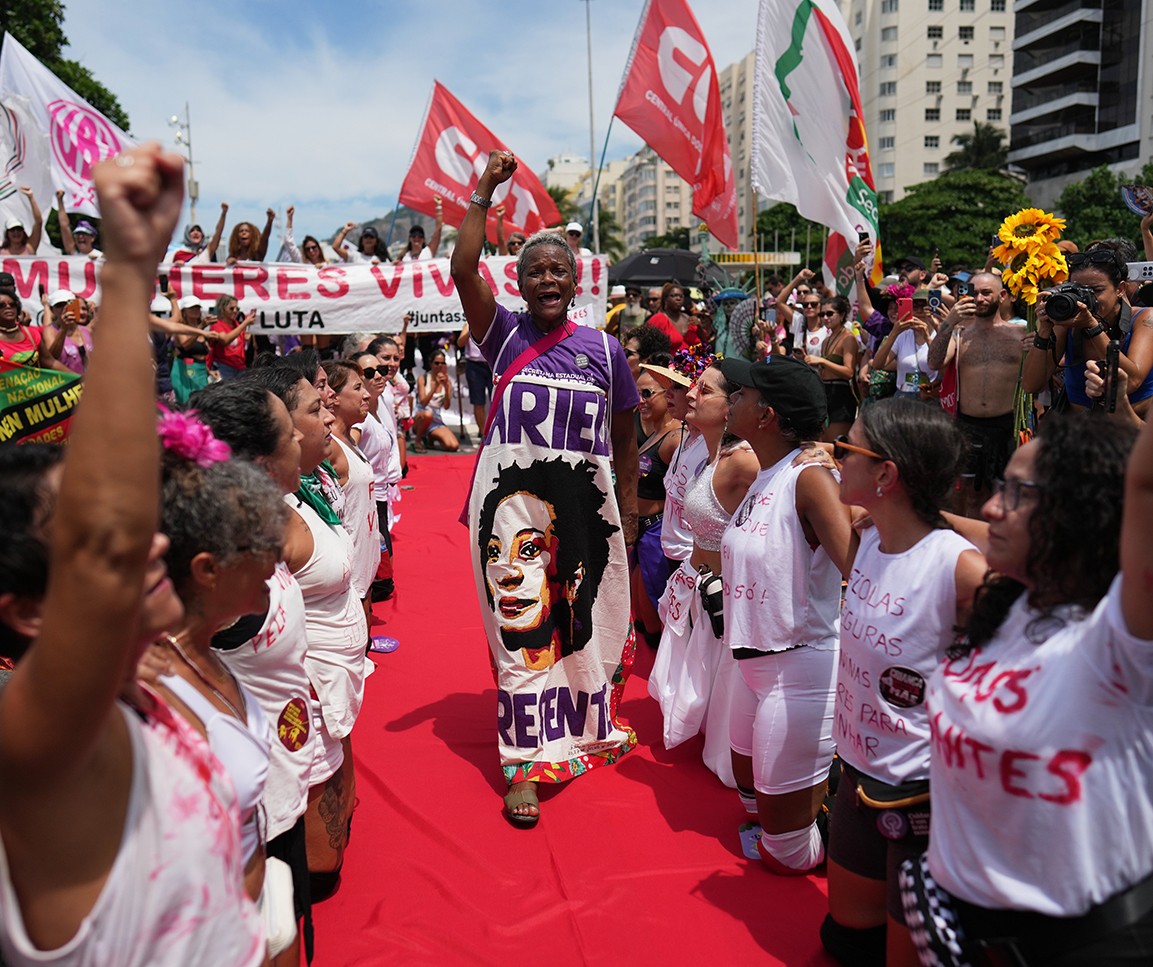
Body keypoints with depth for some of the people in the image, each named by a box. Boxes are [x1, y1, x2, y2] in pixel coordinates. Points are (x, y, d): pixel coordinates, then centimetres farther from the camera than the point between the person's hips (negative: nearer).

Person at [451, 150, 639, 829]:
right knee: (522, 626, 3)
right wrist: (483, 195, -13)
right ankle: (526, 764, 14)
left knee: (588, 619, 14)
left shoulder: (605, 349, 5)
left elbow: (625, 439, 9)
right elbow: (464, 270, -15)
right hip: (514, 499, -2)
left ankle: (588, 729, 38)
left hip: (585, 501, 2)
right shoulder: (505, 335, 1)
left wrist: (629, 510, 7)